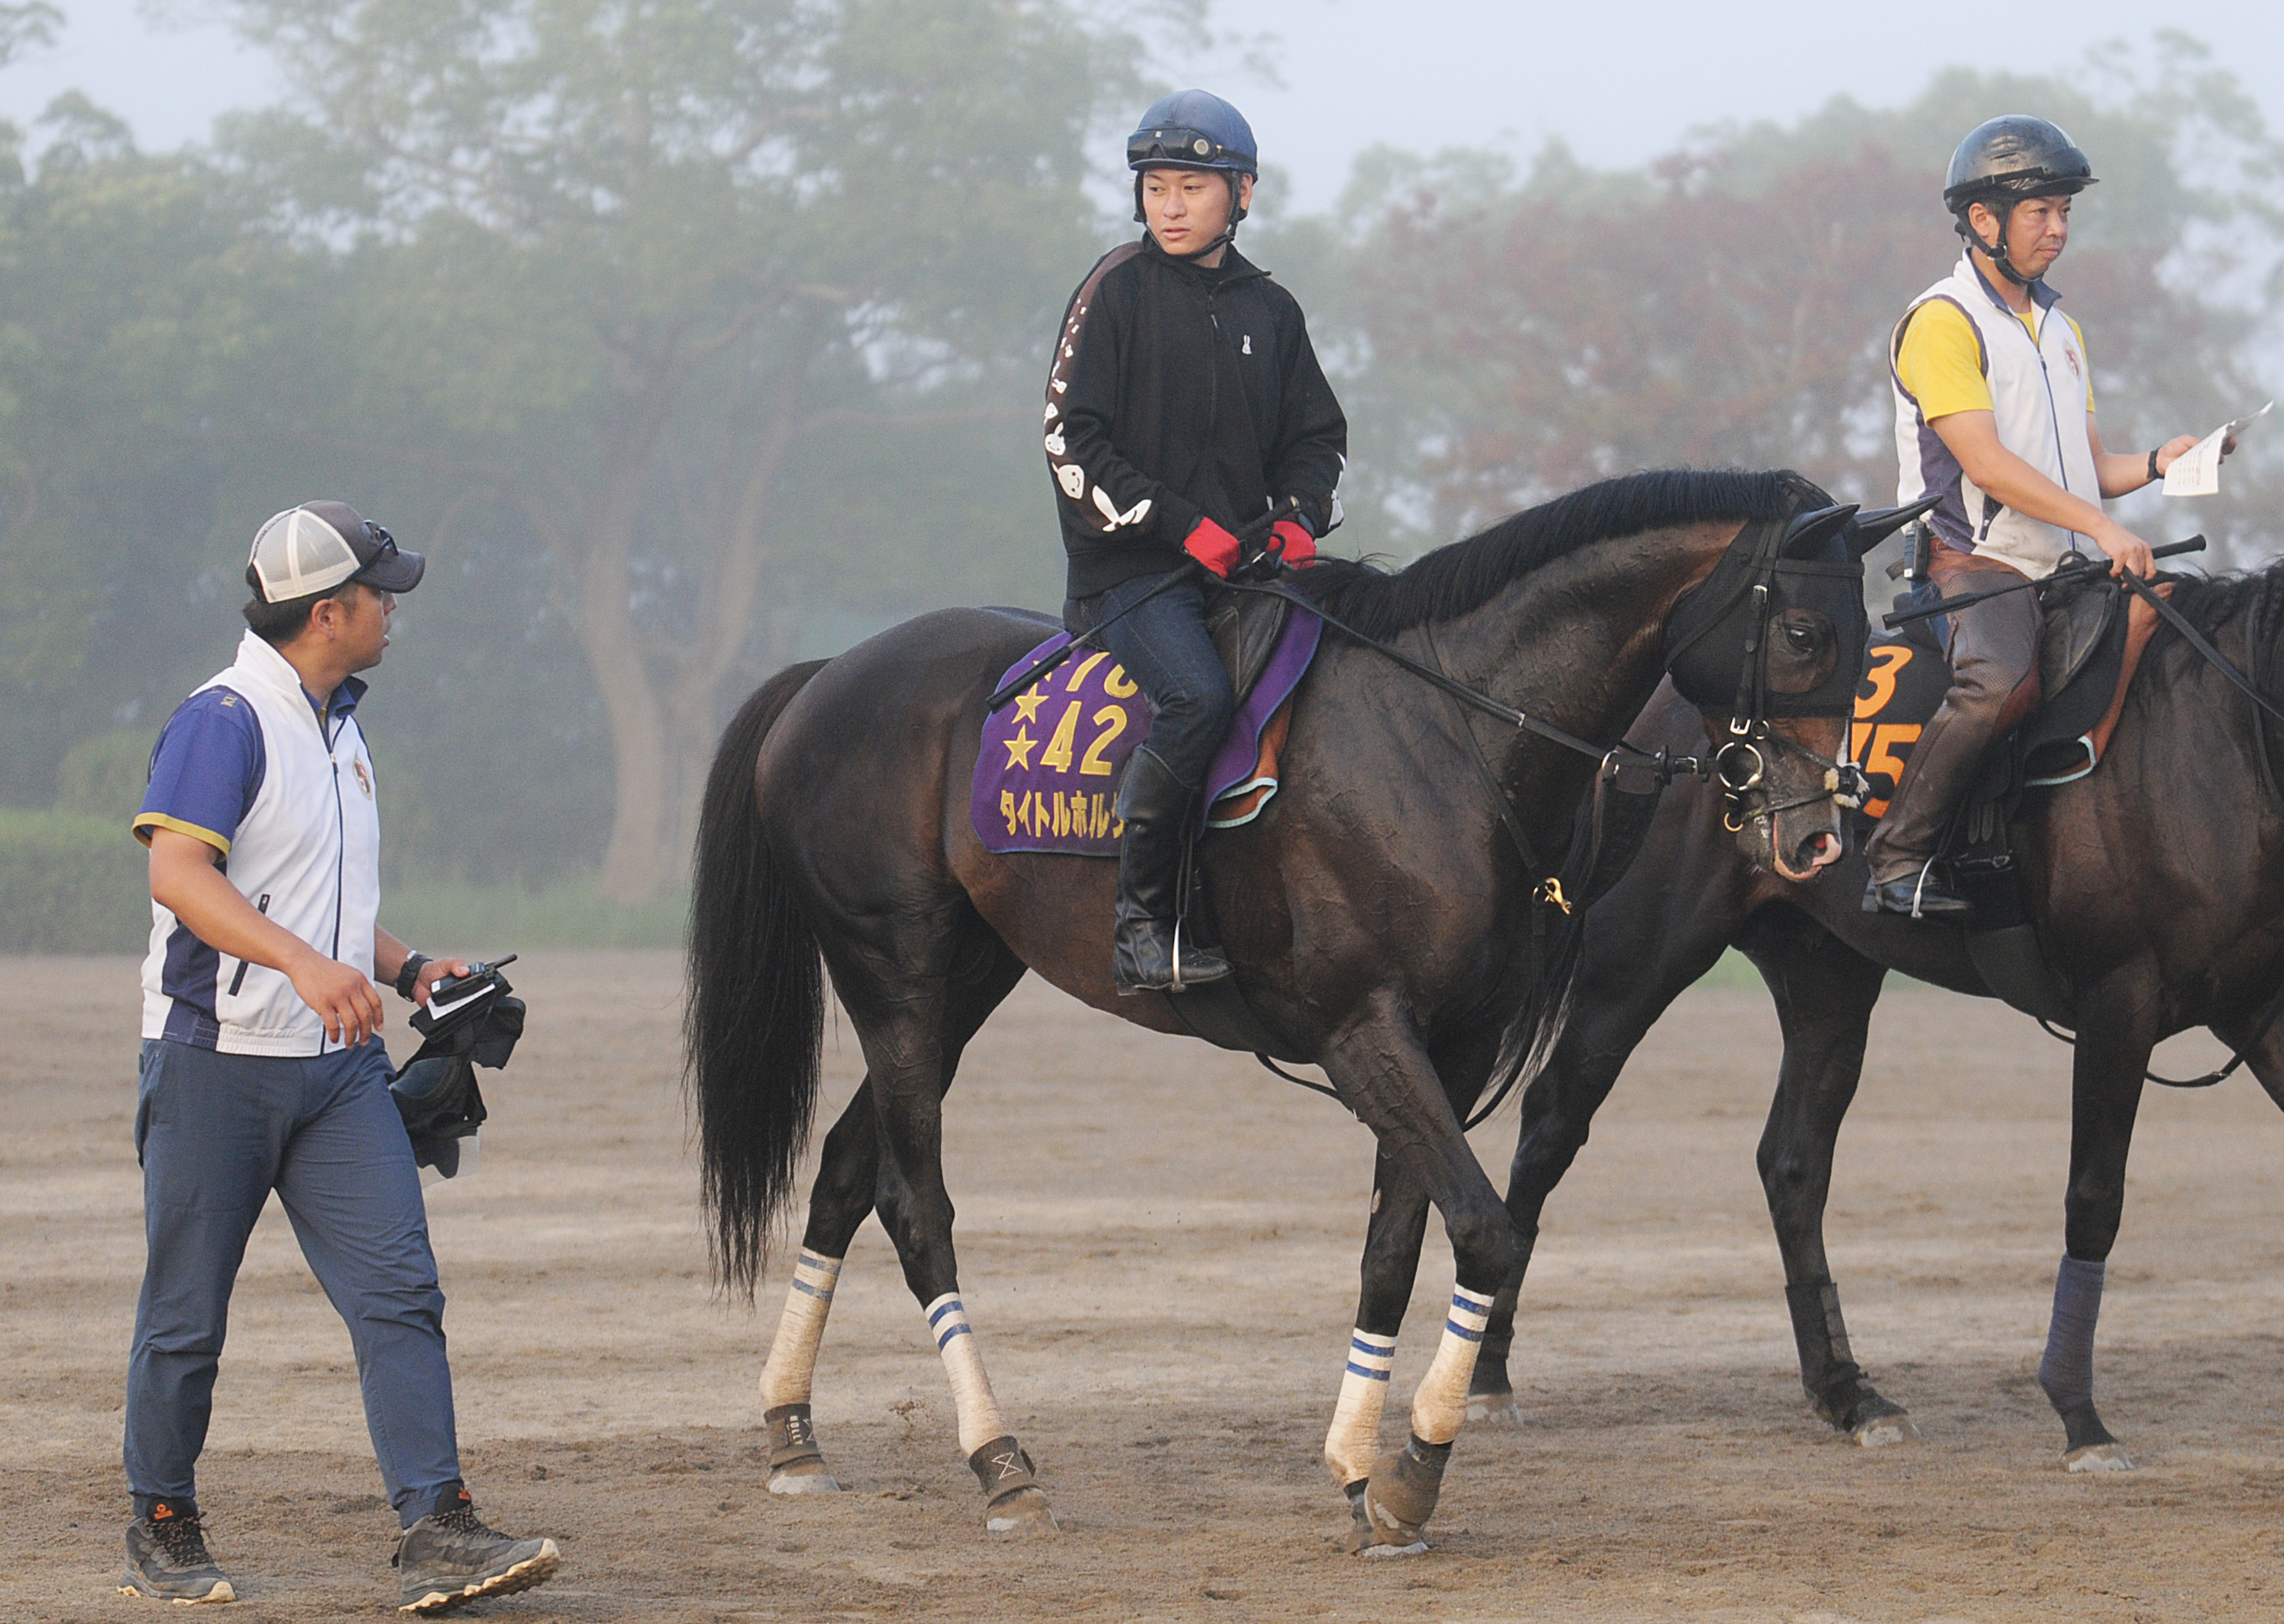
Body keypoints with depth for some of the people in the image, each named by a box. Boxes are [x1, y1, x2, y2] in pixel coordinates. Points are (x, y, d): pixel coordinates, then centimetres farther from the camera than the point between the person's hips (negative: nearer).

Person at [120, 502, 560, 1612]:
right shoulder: (225, 721, -11)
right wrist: (306, 964, -35)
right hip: (216, 1063, -7)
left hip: (338, 1064, 7)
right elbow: (179, 873, -25)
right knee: (186, 1315, 4)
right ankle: (162, 1533, 18)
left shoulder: (340, 729, 17)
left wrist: (405, 969, 12)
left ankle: (436, 1532, -12)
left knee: (400, 1292, -7)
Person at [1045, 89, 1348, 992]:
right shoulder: (1118, 290, 0)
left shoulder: (1268, 309, 15)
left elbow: (1317, 435, 22)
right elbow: (1072, 440, -5)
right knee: (1200, 693, -31)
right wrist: (1184, 527, -14)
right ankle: (1140, 925, -28)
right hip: (1131, 567, -6)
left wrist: (1299, 515, -1)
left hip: (1245, 559, 6)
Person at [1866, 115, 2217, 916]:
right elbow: (1985, 463, -16)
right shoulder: (1942, 323, -6)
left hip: (2064, 570, 8)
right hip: (1975, 565, -8)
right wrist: (2099, 525, -23)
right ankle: (1898, 864, -29)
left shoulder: (2061, 330, 22)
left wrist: (2157, 463, 1)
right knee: (2001, 681, -34)